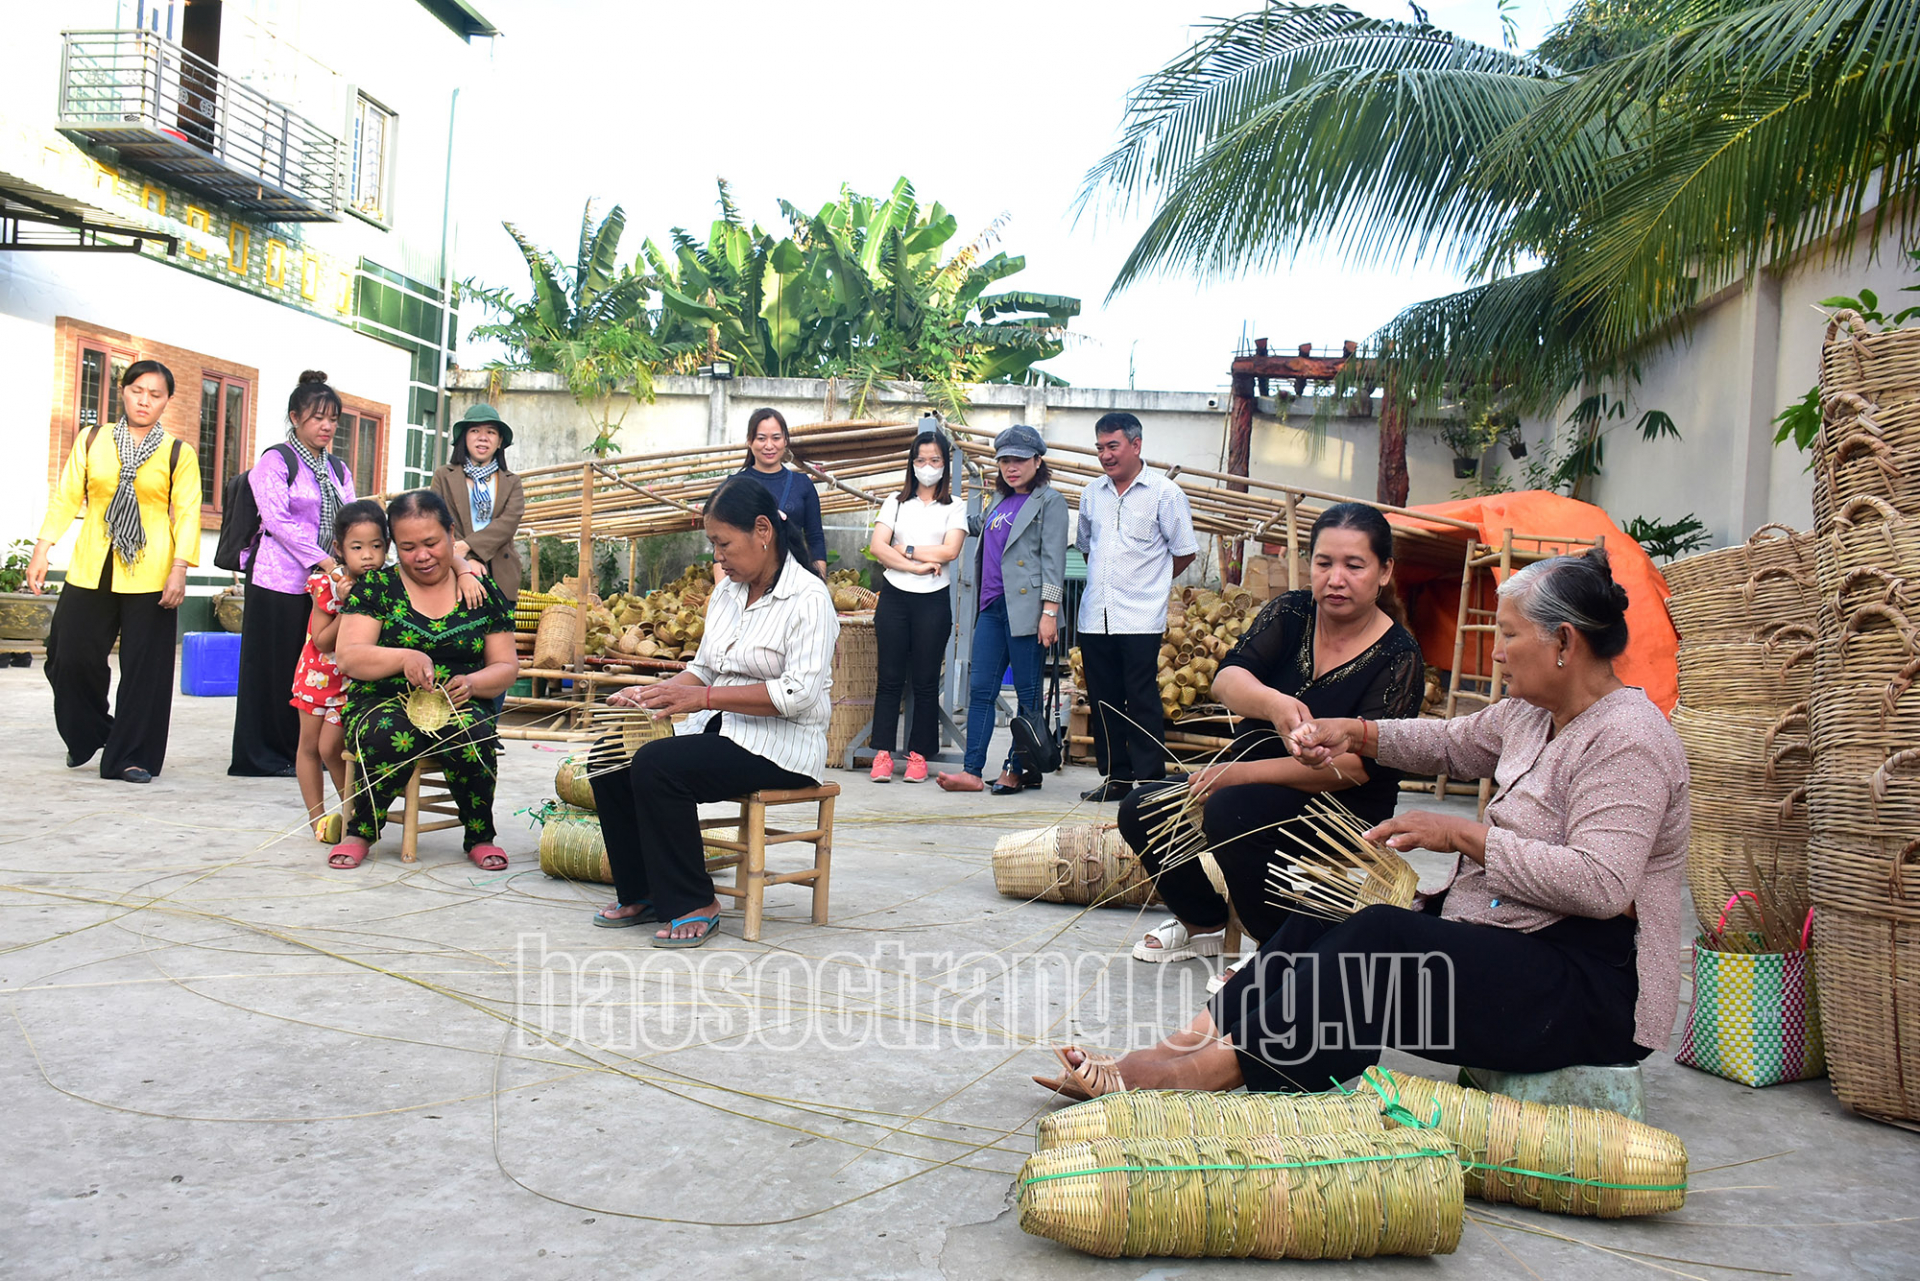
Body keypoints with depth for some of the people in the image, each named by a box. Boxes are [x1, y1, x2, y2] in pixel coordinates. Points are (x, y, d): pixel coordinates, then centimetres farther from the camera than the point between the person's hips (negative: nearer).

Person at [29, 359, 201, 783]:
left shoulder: (178, 453, 3)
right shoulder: (92, 441, 10)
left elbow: (187, 514, -2)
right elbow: (66, 497, 9)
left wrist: (179, 569, -13)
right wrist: (41, 551, 2)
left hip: (150, 575, -2)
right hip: (90, 570, 2)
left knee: (144, 666, -1)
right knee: (70, 656, 3)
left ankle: (132, 756, 9)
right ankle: (88, 737, 28)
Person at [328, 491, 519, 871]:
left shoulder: (483, 592, 9)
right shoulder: (375, 586, 6)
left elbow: (506, 667, 8)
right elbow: (347, 657, -5)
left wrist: (472, 683, -15)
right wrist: (403, 658, -24)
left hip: (458, 707, 1)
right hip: (382, 703, -1)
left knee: (472, 738, -34)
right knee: (392, 738, -36)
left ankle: (480, 836, -9)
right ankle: (360, 831, -9)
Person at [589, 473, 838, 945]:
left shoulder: (808, 599, -11)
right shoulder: (727, 592, 14)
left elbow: (798, 694, -21)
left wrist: (704, 697, -24)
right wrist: (654, 693, -1)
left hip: (781, 745, -8)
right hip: (719, 730, 8)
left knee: (657, 765, -28)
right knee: (612, 765, -11)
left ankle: (694, 905, -14)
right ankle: (642, 894, 4)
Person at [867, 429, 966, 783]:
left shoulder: (954, 508, 7)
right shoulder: (895, 502, 12)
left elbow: (949, 551, -8)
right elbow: (877, 547, -1)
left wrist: (905, 549, -6)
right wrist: (916, 565, -11)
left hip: (933, 601, -1)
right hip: (894, 596, 1)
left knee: (926, 680, 2)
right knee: (889, 677, 0)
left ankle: (919, 754, 9)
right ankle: (883, 754, 4)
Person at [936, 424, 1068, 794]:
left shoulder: (1049, 501, -1)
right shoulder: (999, 500, 19)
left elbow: (1053, 559, -8)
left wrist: (1050, 612, -14)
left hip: (1025, 608, -7)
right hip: (992, 607, 7)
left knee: (1028, 693, 1)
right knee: (980, 690, 2)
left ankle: (1019, 769, 8)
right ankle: (972, 772, 3)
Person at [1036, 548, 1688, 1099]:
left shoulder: (1626, 741, -17)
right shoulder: (1533, 712, 11)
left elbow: (1600, 885, -28)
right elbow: (1452, 742, 24)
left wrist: (1465, 834, -22)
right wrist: (1356, 733, 7)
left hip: (1587, 989, -9)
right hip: (1504, 937, 9)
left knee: (1379, 940, -29)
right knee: (1321, 923, -11)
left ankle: (1209, 1069, -30)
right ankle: (1189, 1045, -20)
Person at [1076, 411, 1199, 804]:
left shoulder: (1164, 493, -3)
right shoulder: (1092, 493, 12)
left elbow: (1184, 552, 3)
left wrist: (1150, 582, 10)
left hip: (1140, 619, -5)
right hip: (1095, 618, 5)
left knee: (1142, 702, -4)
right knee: (1103, 700, 9)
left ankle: (1150, 780, 3)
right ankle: (1115, 777, 19)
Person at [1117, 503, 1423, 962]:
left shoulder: (1398, 657, -14)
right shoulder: (1290, 612, -2)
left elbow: (1357, 765, -22)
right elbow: (1227, 679, -18)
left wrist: (1244, 772, -27)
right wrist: (1274, 704, -43)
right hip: (1254, 784, 6)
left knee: (1229, 813, -32)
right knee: (1141, 810, -9)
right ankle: (1203, 924, 16)